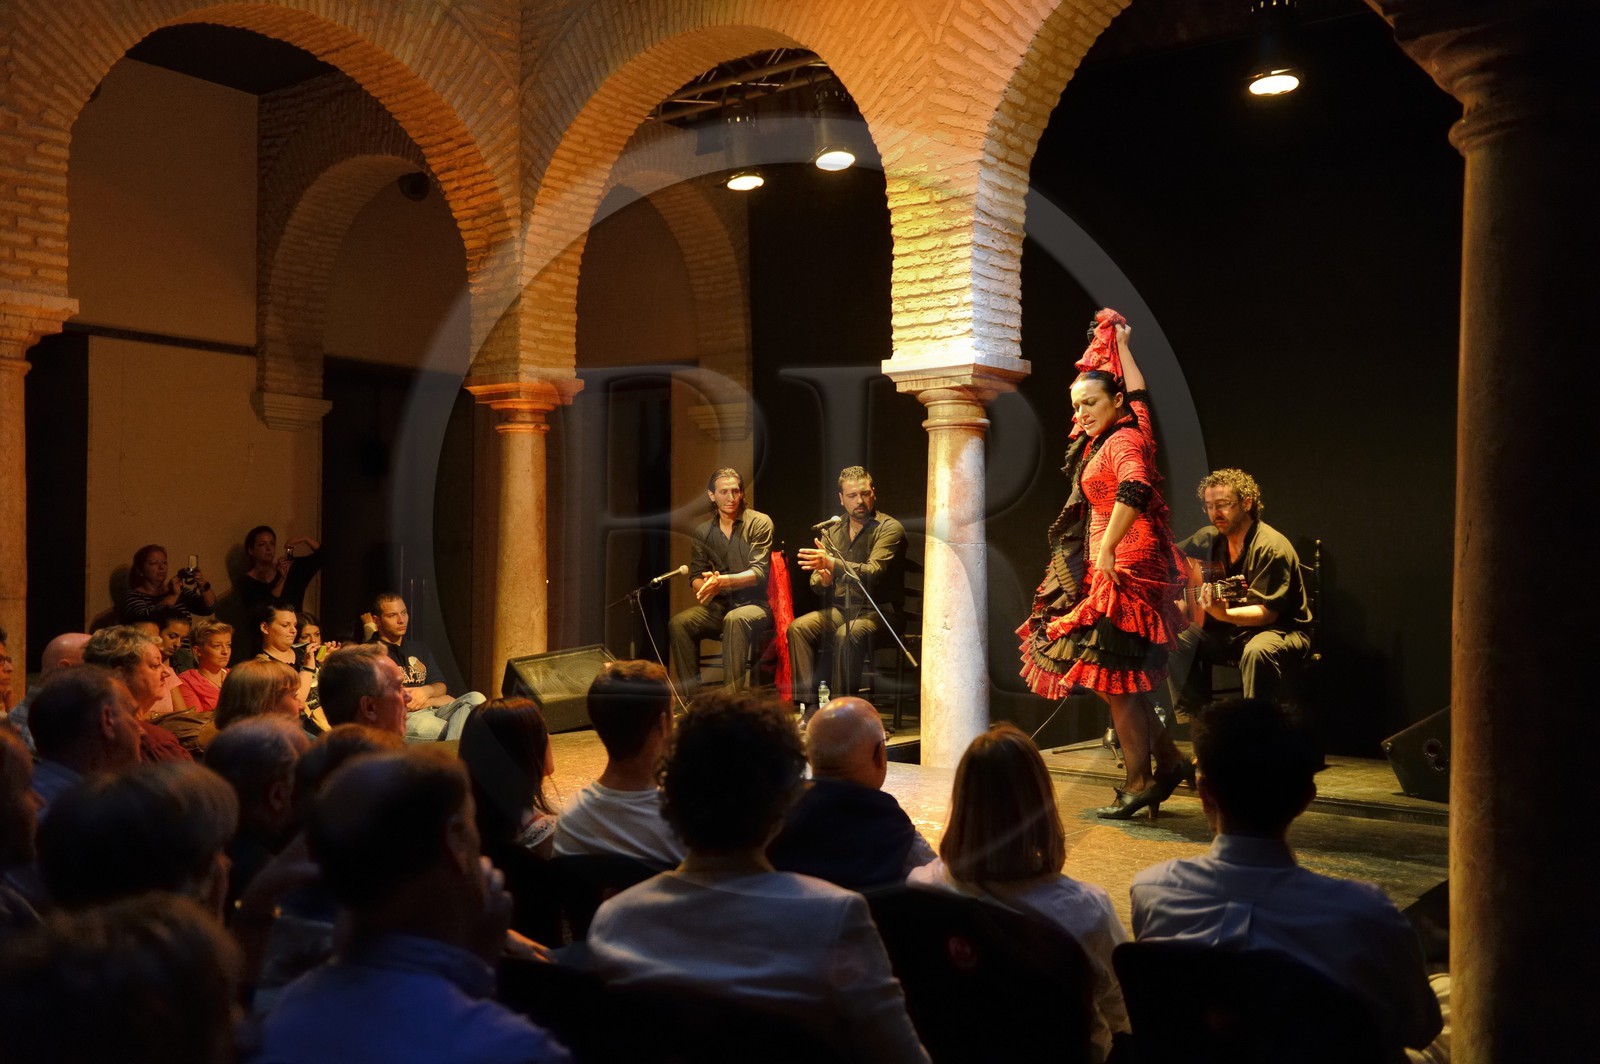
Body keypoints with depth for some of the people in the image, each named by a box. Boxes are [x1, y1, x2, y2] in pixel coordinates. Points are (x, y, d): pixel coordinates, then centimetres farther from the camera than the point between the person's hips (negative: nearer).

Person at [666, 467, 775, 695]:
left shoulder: (759, 523, -4)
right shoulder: (703, 531, 11)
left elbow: (758, 573, -13)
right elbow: (696, 576, 9)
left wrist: (722, 581, -30)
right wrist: (707, 586, -16)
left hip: (756, 605, -5)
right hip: (719, 606, 5)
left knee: (735, 619, -38)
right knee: (678, 623, -21)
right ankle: (692, 697, -17)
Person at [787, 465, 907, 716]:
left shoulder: (889, 528, -7)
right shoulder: (832, 532, 13)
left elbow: (874, 573, -23)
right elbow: (815, 581, 9)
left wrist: (832, 564, -36)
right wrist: (823, 580, -17)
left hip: (877, 611, -6)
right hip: (840, 608, 6)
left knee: (847, 635, -35)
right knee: (798, 627, -20)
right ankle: (809, 707, -21)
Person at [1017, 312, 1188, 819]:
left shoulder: (1124, 441, -13)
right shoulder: (1104, 438, 14)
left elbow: (1134, 490, -32)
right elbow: (1137, 391, 33)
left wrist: (1107, 548, -29)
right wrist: (1119, 344, 41)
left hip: (1123, 566, -10)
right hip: (1105, 565, 10)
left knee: (1114, 675, -8)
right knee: (1119, 677, 10)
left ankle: (1139, 781, -2)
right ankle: (1167, 759, 16)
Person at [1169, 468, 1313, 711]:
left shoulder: (1271, 547, -19)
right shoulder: (1209, 538, 2)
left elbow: (1267, 613, -23)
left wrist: (1223, 614, -40)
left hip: (1280, 630, -7)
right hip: (1229, 631, 7)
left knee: (1258, 650, -38)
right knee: (1175, 640, -11)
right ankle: (1190, 720, -2)